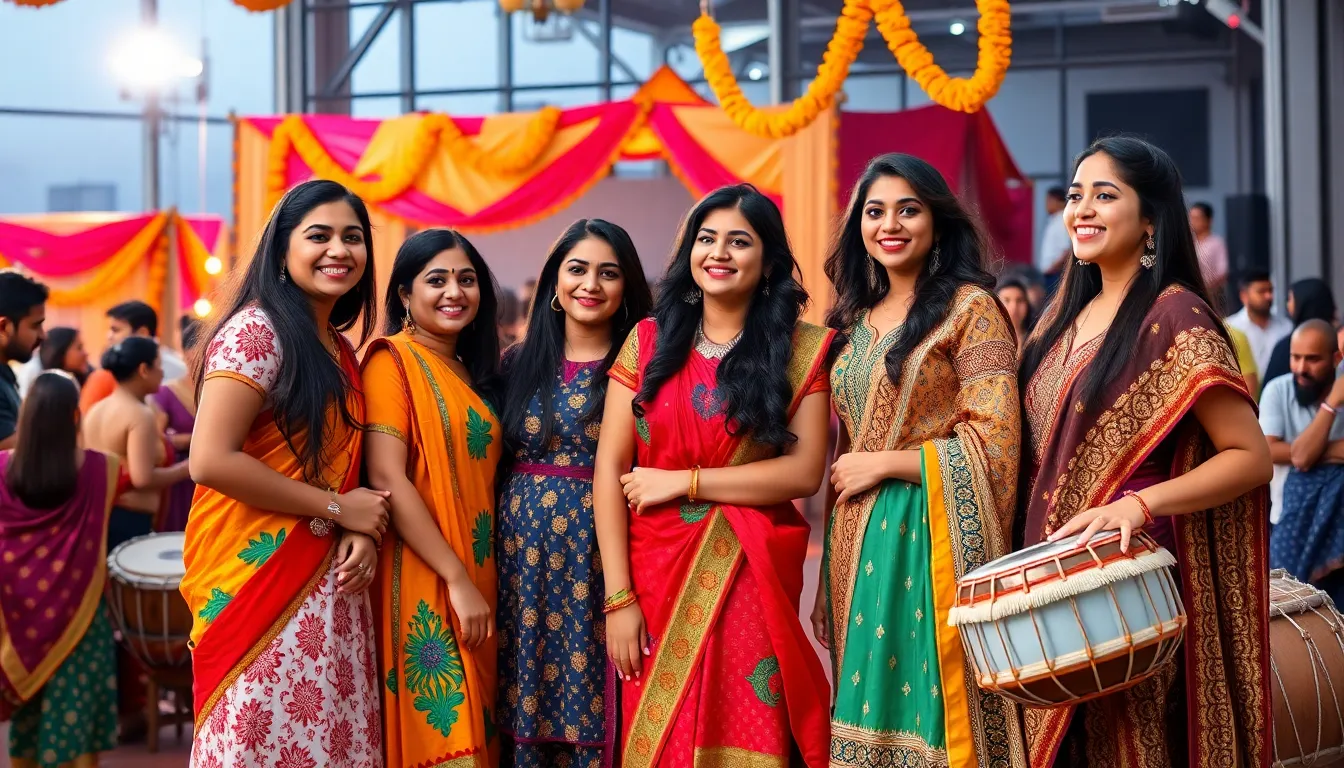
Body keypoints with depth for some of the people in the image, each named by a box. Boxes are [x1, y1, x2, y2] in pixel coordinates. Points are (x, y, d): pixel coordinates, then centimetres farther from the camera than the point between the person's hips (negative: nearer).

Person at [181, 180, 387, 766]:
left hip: (329, 582, 7)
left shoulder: (341, 351, 13)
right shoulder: (257, 330, -10)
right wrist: (338, 507, -13)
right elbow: (211, 460, -20)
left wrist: (363, 531, -5)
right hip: (258, 580, -7)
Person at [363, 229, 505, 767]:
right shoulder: (392, 360, -7)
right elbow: (386, 479, -16)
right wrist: (457, 579, -18)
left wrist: (479, 581, 7)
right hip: (422, 585, -7)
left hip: (477, 581, 7)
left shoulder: (473, 374, 15)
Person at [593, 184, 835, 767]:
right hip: (654, 574, 2)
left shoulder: (802, 349, 0)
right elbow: (609, 469, -2)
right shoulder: (648, 340, 3)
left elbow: (805, 472, -8)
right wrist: (618, 597, -10)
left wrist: (684, 482, -12)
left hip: (751, 578, -1)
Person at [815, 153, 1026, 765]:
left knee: (922, 704, -4)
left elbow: (994, 442, -12)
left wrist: (880, 464, -10)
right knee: (865, 705, 9)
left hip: (927, 538, -6)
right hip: (855, 544, 6)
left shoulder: (970, 308, -5)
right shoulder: (855, 319, 15)